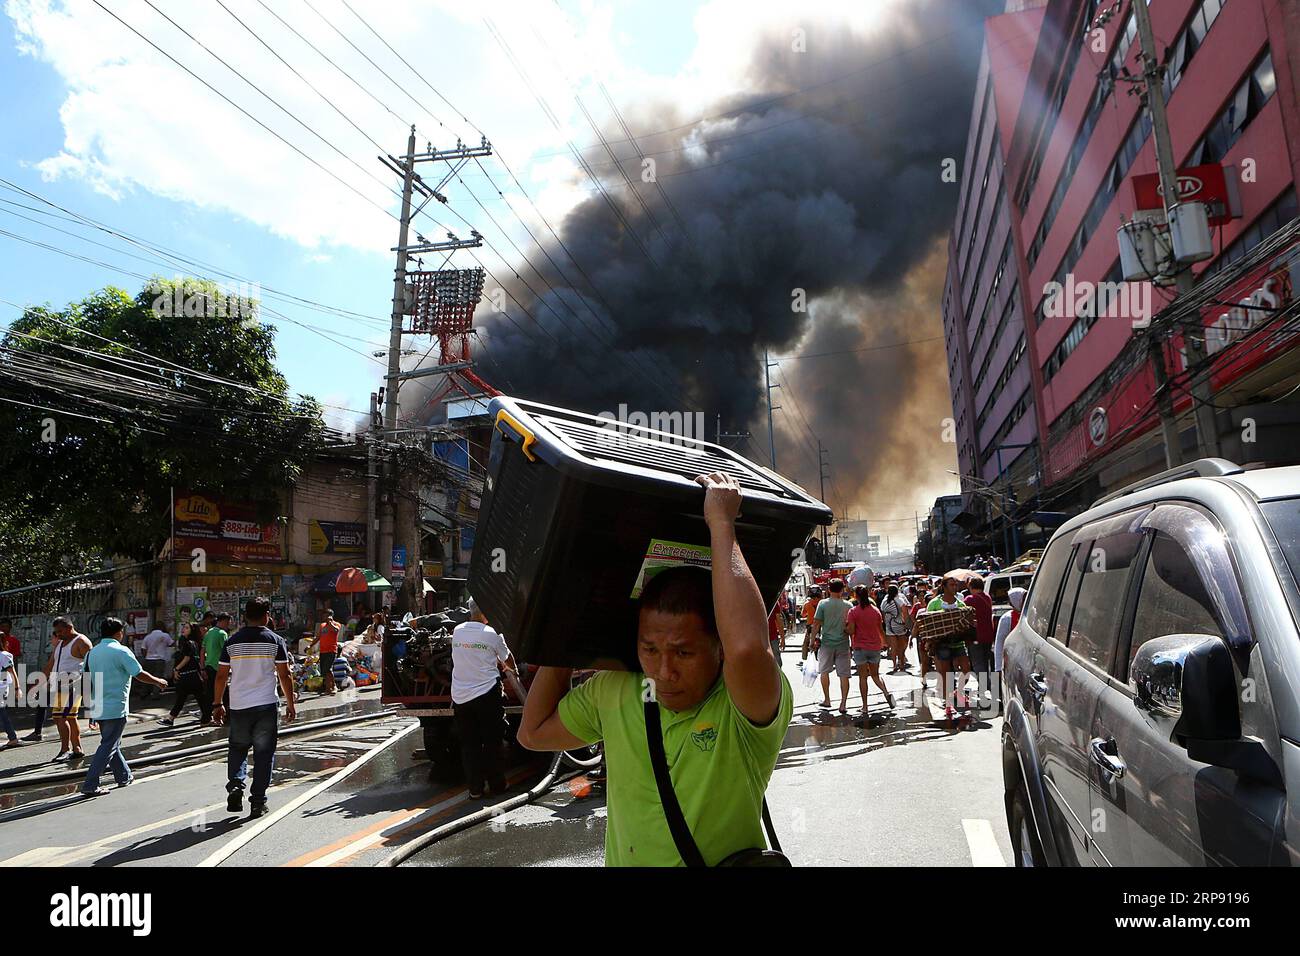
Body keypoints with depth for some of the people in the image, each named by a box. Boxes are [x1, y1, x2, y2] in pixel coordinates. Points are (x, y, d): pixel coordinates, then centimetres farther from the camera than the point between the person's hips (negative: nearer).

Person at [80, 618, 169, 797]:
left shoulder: (92, 652, 8)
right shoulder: (120, 651, -13)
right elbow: (140, 674, -11)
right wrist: (158, 681, 5)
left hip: (99, 707, 8)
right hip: (115, 708, -8)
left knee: (112, 743, 19)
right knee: (108, 746, -2)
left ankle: (124, 777, 31)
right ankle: (90, 785, -6)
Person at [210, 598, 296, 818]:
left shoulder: (232, 642, 3)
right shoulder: (275, 641, -3)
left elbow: (221, 676, 4)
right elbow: (284, 676, -2)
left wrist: (217, 704, 14)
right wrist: (290, 704, 7)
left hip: (238, 707, 2)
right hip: (266, 706, -2)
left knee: (237, 748, 20)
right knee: (264, 753, 6)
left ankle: (235, 785, 0)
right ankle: (258, 801, 6)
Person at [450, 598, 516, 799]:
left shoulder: (457, 631, 3)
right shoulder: (492, 634, -9)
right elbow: (507, 660, 6)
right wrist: (513, 669, 29)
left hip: (460, 697, 3)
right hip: (486, 694, -3)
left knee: (468, 744, 10)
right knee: (492, 742, 10)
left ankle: (475, 788, 11)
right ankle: (496, 783, 18)